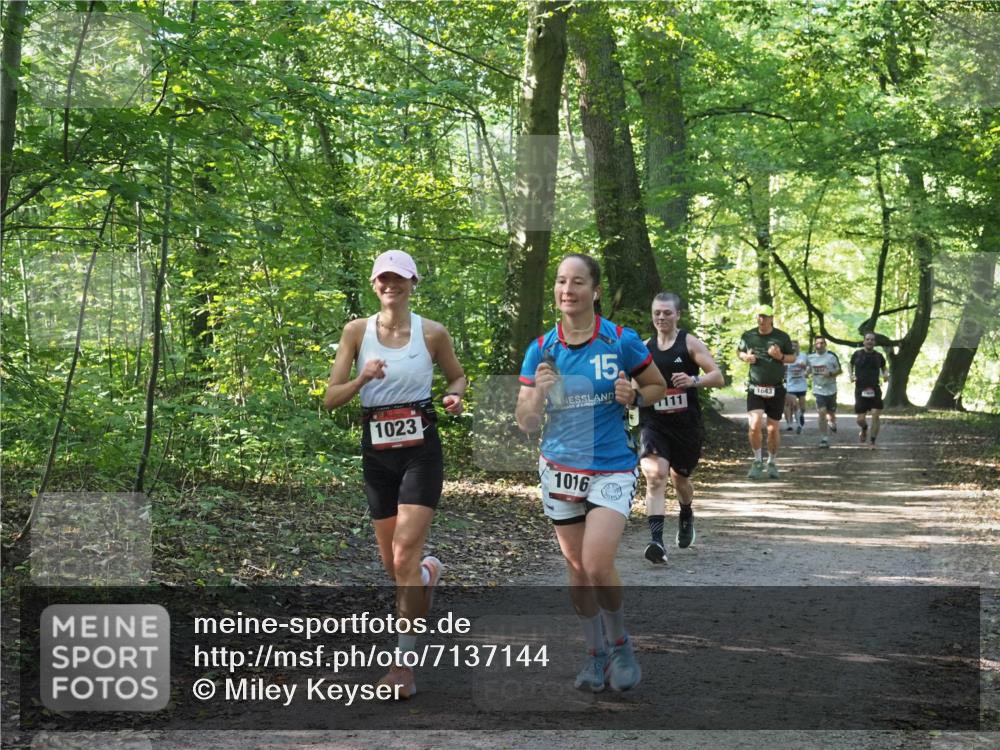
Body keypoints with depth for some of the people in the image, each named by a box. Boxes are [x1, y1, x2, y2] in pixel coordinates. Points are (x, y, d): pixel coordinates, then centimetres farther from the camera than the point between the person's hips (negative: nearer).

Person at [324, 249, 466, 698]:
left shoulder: (432, 333, -1)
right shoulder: (357, 332, 1)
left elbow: (457, 376, 16)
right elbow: (330, 399, -1)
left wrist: (455, 397, -6)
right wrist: (363, 378, -20)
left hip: (421, 448, -3)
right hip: (377, 451, 3)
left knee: (404, 556, -15)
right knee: (392, 564, 11)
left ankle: (404, 662, -8)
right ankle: (429, 572, 49)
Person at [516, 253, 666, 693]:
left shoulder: (621, 341, -7)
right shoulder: (541, 349, 0)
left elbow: (659, 387, 7)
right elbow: (526, 424, 2)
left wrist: (633, 397, -14)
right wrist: (539, 392, -18)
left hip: (611, 469, -3)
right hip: (560, 470, 3)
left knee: (597, 565, -16)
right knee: (577, 568, 9)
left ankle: (619, 644, 9)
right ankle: (596, 653, 26)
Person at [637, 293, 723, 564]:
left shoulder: (690, 343, -3)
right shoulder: (644, 348, 7)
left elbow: (717, 376, -10)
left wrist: (694, 381, -28)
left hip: (685, 423, -1)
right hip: (653, 423, 1)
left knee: (680, 478, 17)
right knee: (655, 476, -20)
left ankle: (686, 517, 51)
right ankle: (656, 541, -28)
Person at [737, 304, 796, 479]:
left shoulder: (782, 337, 0)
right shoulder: (748, 336, 2)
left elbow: (792, 357, 9)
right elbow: (739, 352, 18)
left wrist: (780, 356, -13)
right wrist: (745, 357, -5)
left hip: (776, 389, 0)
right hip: (755, 388, 0)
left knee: (773, 428, 5)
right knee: (755, 424, -17)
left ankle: (772, 463, 25)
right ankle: (758, 461, 3)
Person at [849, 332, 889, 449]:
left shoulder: (878, 356, 4)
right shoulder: (857, 354, 1)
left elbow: (884, 368, 19)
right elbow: (851, 366, 16)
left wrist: (886, 374, -3)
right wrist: (851, 376, -3)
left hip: (875, 390, 1)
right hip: (860, 390, -1)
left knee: (875, 416, -10)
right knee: (860, 419, -2)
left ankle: (873, 442, 3)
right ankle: (864, 429, 35)